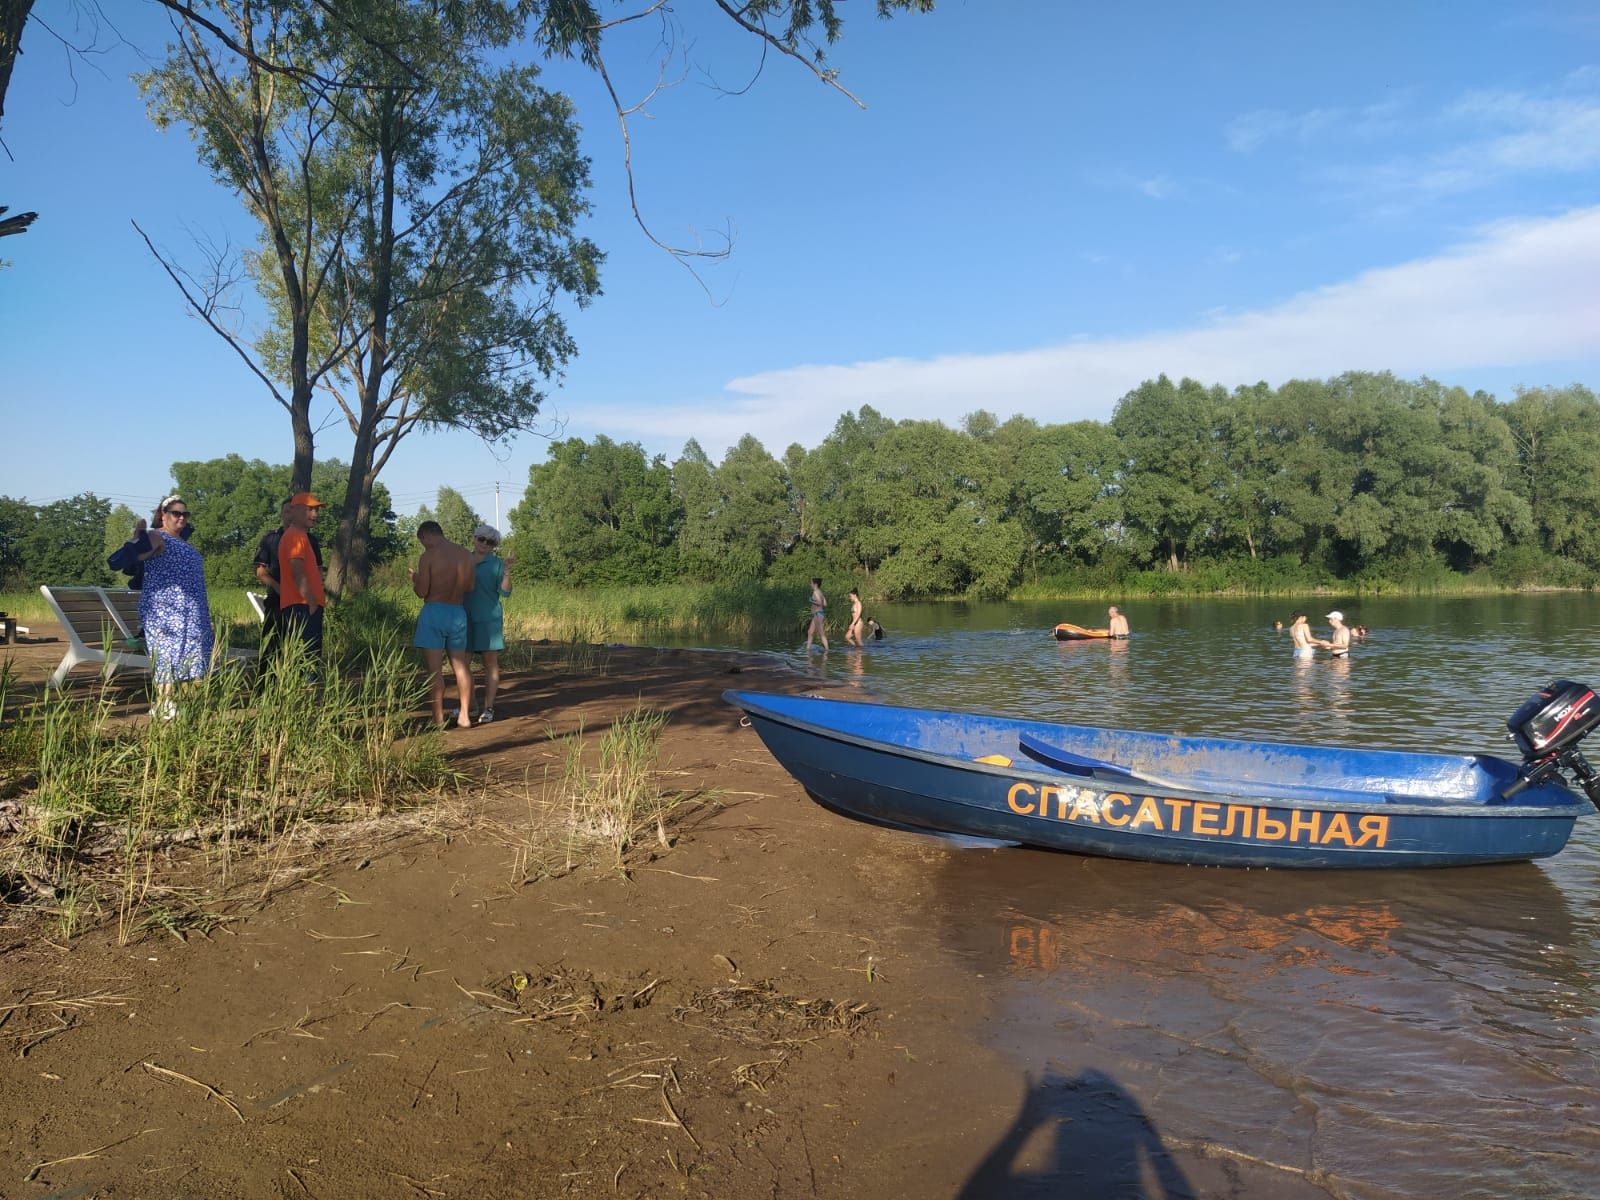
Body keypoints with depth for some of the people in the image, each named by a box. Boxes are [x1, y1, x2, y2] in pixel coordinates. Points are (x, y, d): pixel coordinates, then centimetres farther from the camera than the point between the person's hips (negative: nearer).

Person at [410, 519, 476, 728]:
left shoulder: (428, 557, -12)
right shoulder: (466, 554, 5)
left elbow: (421, 592, -12)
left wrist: (414, 578, 8)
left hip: (434, 612, -5)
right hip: (458, 613, 5)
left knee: (434, 668, -1)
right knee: (460, 666, 12)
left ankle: (438, 719, -1)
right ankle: (464, 715, 14)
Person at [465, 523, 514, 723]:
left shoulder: (497, 564, -2)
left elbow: (505, 592, -12)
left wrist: (507, 571, -24)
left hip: (488, 619, -4)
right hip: (464, 619, 5)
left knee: (490, 663, -3)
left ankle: (488, 708, 0)